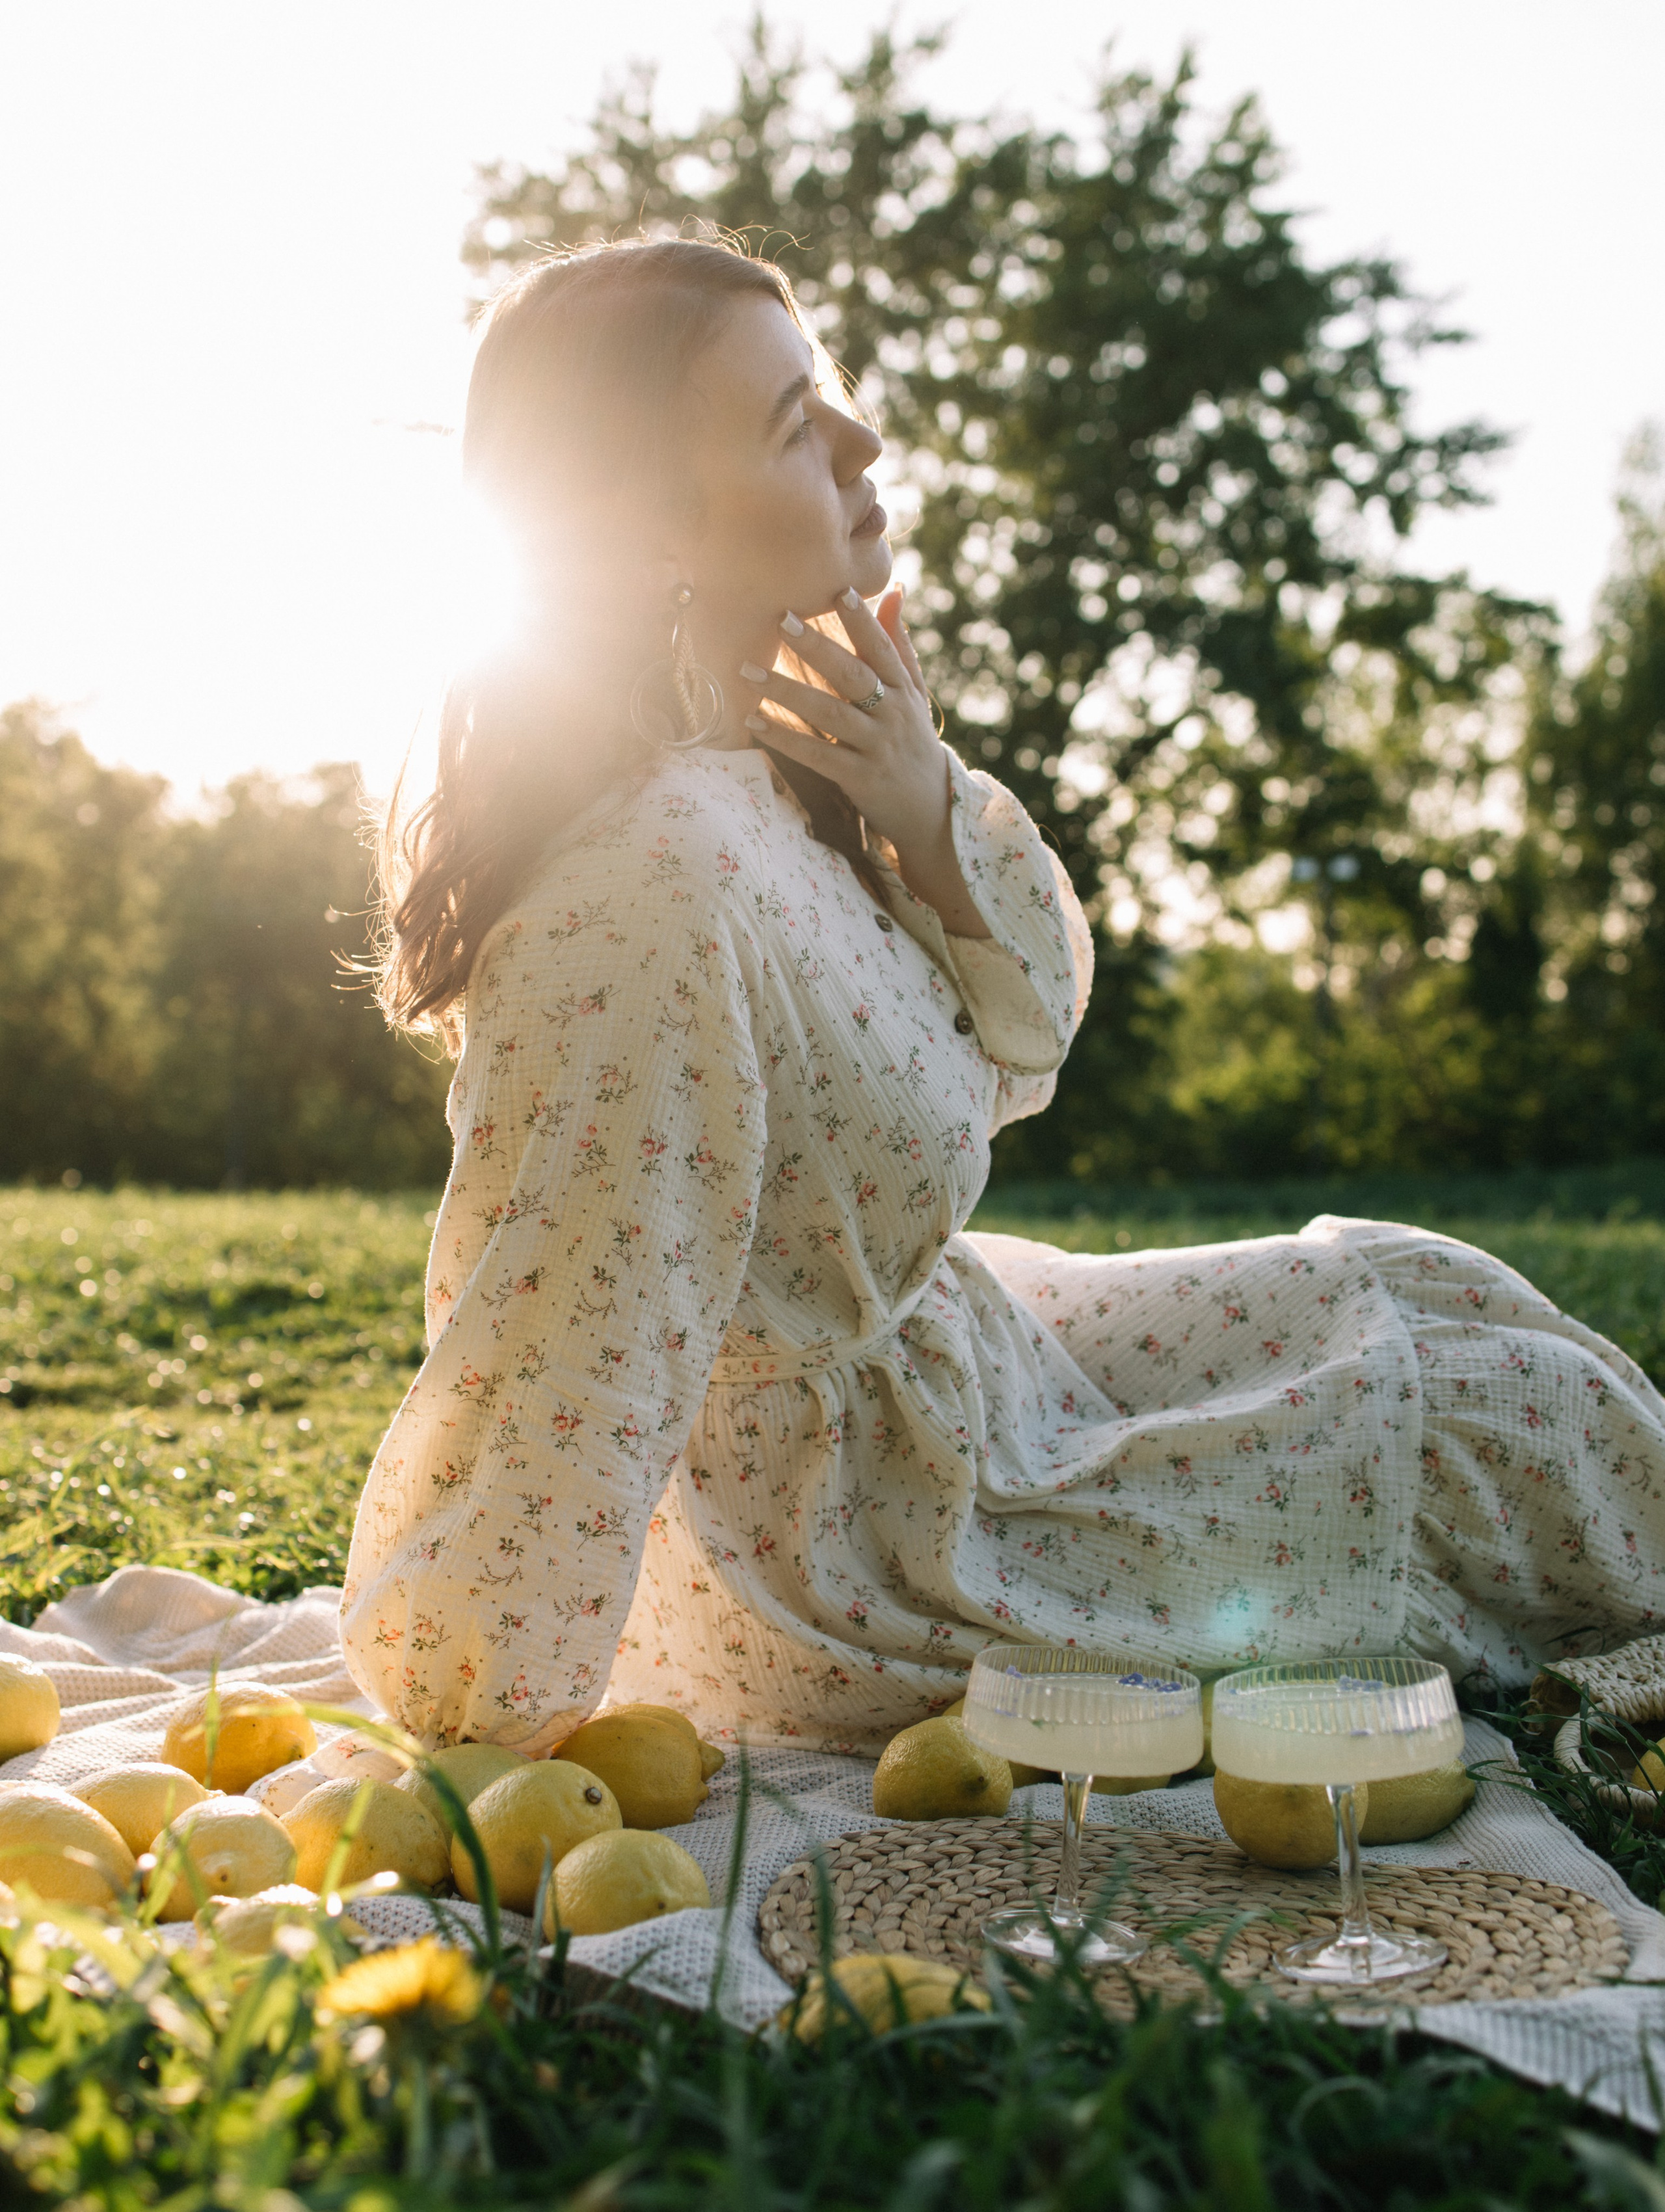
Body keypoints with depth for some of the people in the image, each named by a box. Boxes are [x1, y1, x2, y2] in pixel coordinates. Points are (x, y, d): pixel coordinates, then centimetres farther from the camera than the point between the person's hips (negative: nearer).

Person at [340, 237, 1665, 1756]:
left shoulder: (767, 762, -4)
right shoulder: (654, 895, -34)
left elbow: (1019, 1052, 3)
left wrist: (928, 807, -14)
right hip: (858, 1555, -9)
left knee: (1410, 1287, 17)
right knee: (1520, 1421, 3)